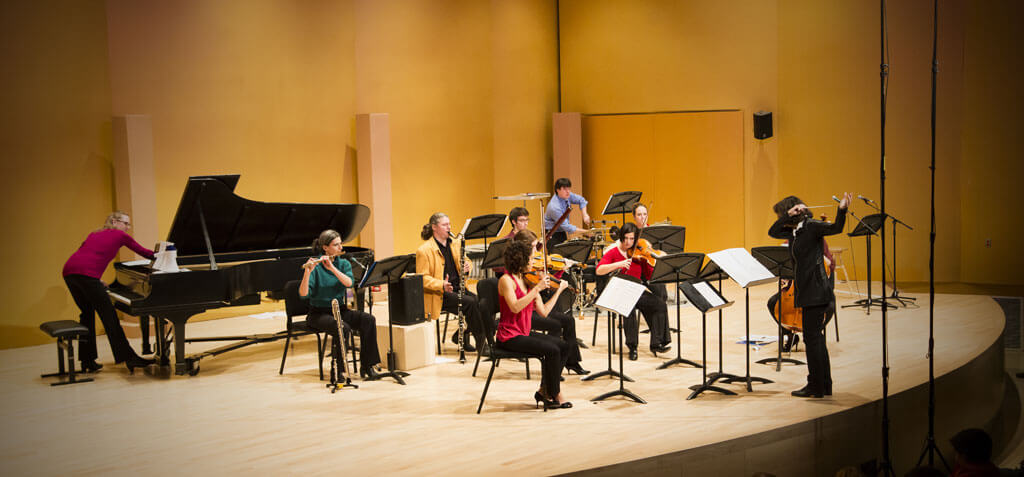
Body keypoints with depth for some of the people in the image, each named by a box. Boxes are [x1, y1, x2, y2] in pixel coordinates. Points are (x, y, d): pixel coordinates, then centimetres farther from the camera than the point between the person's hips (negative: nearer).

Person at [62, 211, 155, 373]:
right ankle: (128, 358, 2)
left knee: (87, 313, 19)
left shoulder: (95, 234, 31)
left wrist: (97, 282, 28)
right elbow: (143, 252, 20)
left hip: (69, 270, 7)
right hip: (87, 274, -7)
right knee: (109, 315, -1)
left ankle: (87, 361, 21)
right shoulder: (120, 235, 13)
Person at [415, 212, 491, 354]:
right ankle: (481, 343, -17)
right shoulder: (424, 251, -7)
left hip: (458, 288, 7)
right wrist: (442, 285, -27)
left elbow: (466, 262, 22)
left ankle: (460, 336, -2)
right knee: (470, 303, -28)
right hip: (440, 295, -7)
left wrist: (466, 267, -5)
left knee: (482, 303, -20)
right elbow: (423, 278, -10)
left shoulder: (454, 244, 15)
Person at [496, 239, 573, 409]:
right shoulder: (507, 280, -11)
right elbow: (515, 307, -28)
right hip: (509, 337, -8)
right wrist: (537, 288, -28)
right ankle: (555, 395, -3)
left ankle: (544, 391, 5)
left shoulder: (528, 280, 11)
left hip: (525, 333, 8)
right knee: (552, 350, -21)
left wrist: (559, 290, 12)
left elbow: (543, 311, 9)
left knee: (563, 346, -4)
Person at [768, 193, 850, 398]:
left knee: (812, 337, -4)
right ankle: (824, 385, 22)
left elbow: (836, 228, -24)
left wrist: (841, 210, -42)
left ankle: (816, 386, 4)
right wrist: (788, 216, -1)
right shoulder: (795, 231, 15)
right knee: (815, 337, 14)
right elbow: (773, 232, 13)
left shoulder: (812, 226, -11)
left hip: (815, 291, -10)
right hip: (808, 291, 10)